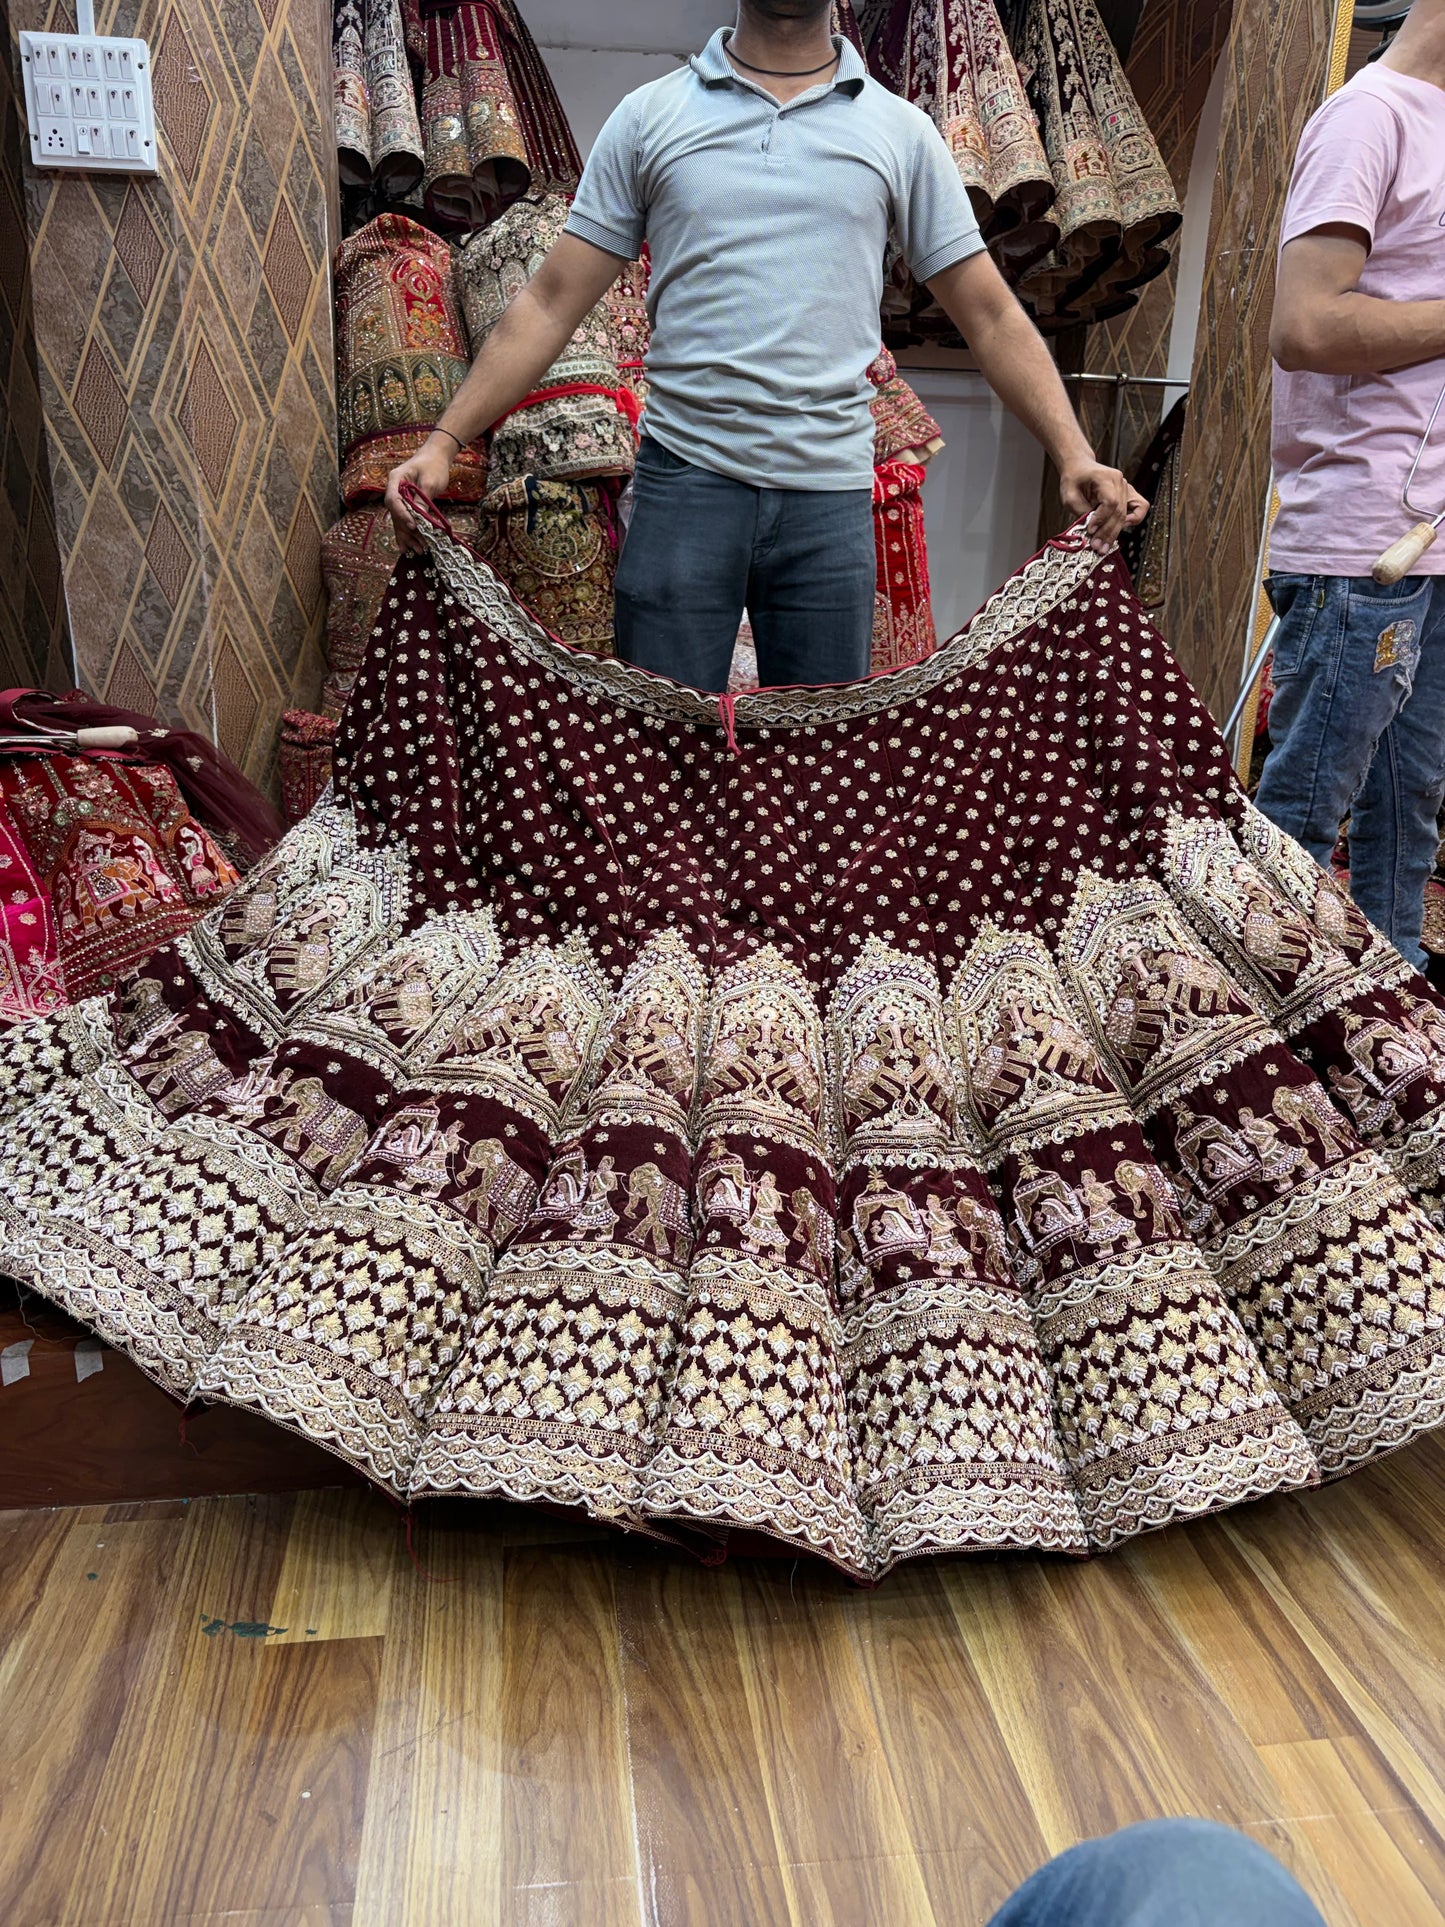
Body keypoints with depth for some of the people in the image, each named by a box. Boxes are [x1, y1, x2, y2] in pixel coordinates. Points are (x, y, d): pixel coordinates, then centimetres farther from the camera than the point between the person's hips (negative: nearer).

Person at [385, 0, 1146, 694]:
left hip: (831, 493, 1)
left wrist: (1075, 457, -5)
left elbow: (991, 315, 8)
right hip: (686, 477, -1)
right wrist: (445, 440, -4)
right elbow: (550, 304, 6)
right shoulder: (649, 116, 9)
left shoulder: (899, 130, 10)